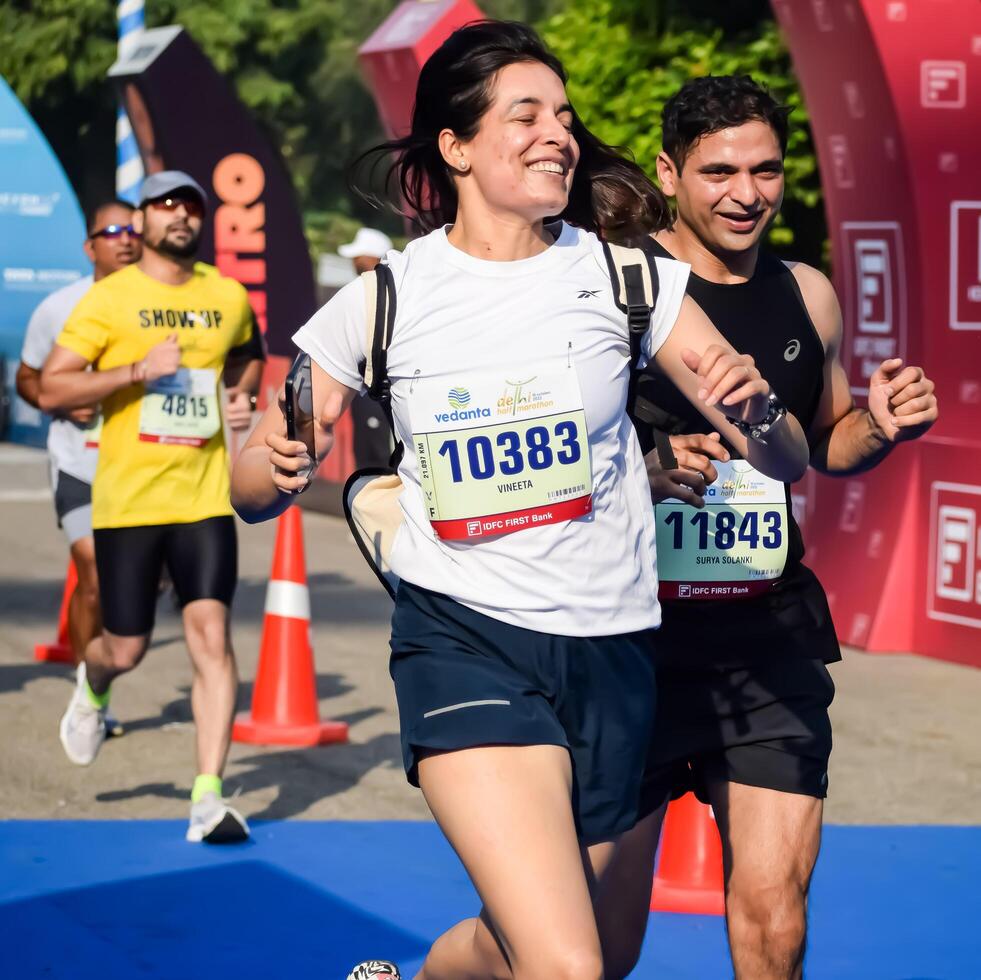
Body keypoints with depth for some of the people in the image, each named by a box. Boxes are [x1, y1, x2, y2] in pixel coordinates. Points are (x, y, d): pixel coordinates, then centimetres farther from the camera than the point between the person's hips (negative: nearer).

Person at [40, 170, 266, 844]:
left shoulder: (229, 297, 8)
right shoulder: (109, 299, -3)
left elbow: (249, 352, 30)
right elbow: (51, 388, -8)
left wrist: (244, 395, 9)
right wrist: (137, 370, -18)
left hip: (205, 499, 2)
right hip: (127, 502, -2)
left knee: (212, 637, -11)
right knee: (127, 650, 6)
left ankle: (208, 797, -9)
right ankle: (92, 689, 45)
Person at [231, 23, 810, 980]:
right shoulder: (383, 296, -2)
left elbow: (788, 459, 2)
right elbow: (251, 483, 5)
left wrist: (757, 410, -21)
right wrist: (282, 467, -18)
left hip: (611, 652, 3)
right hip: (463, 641, -3)